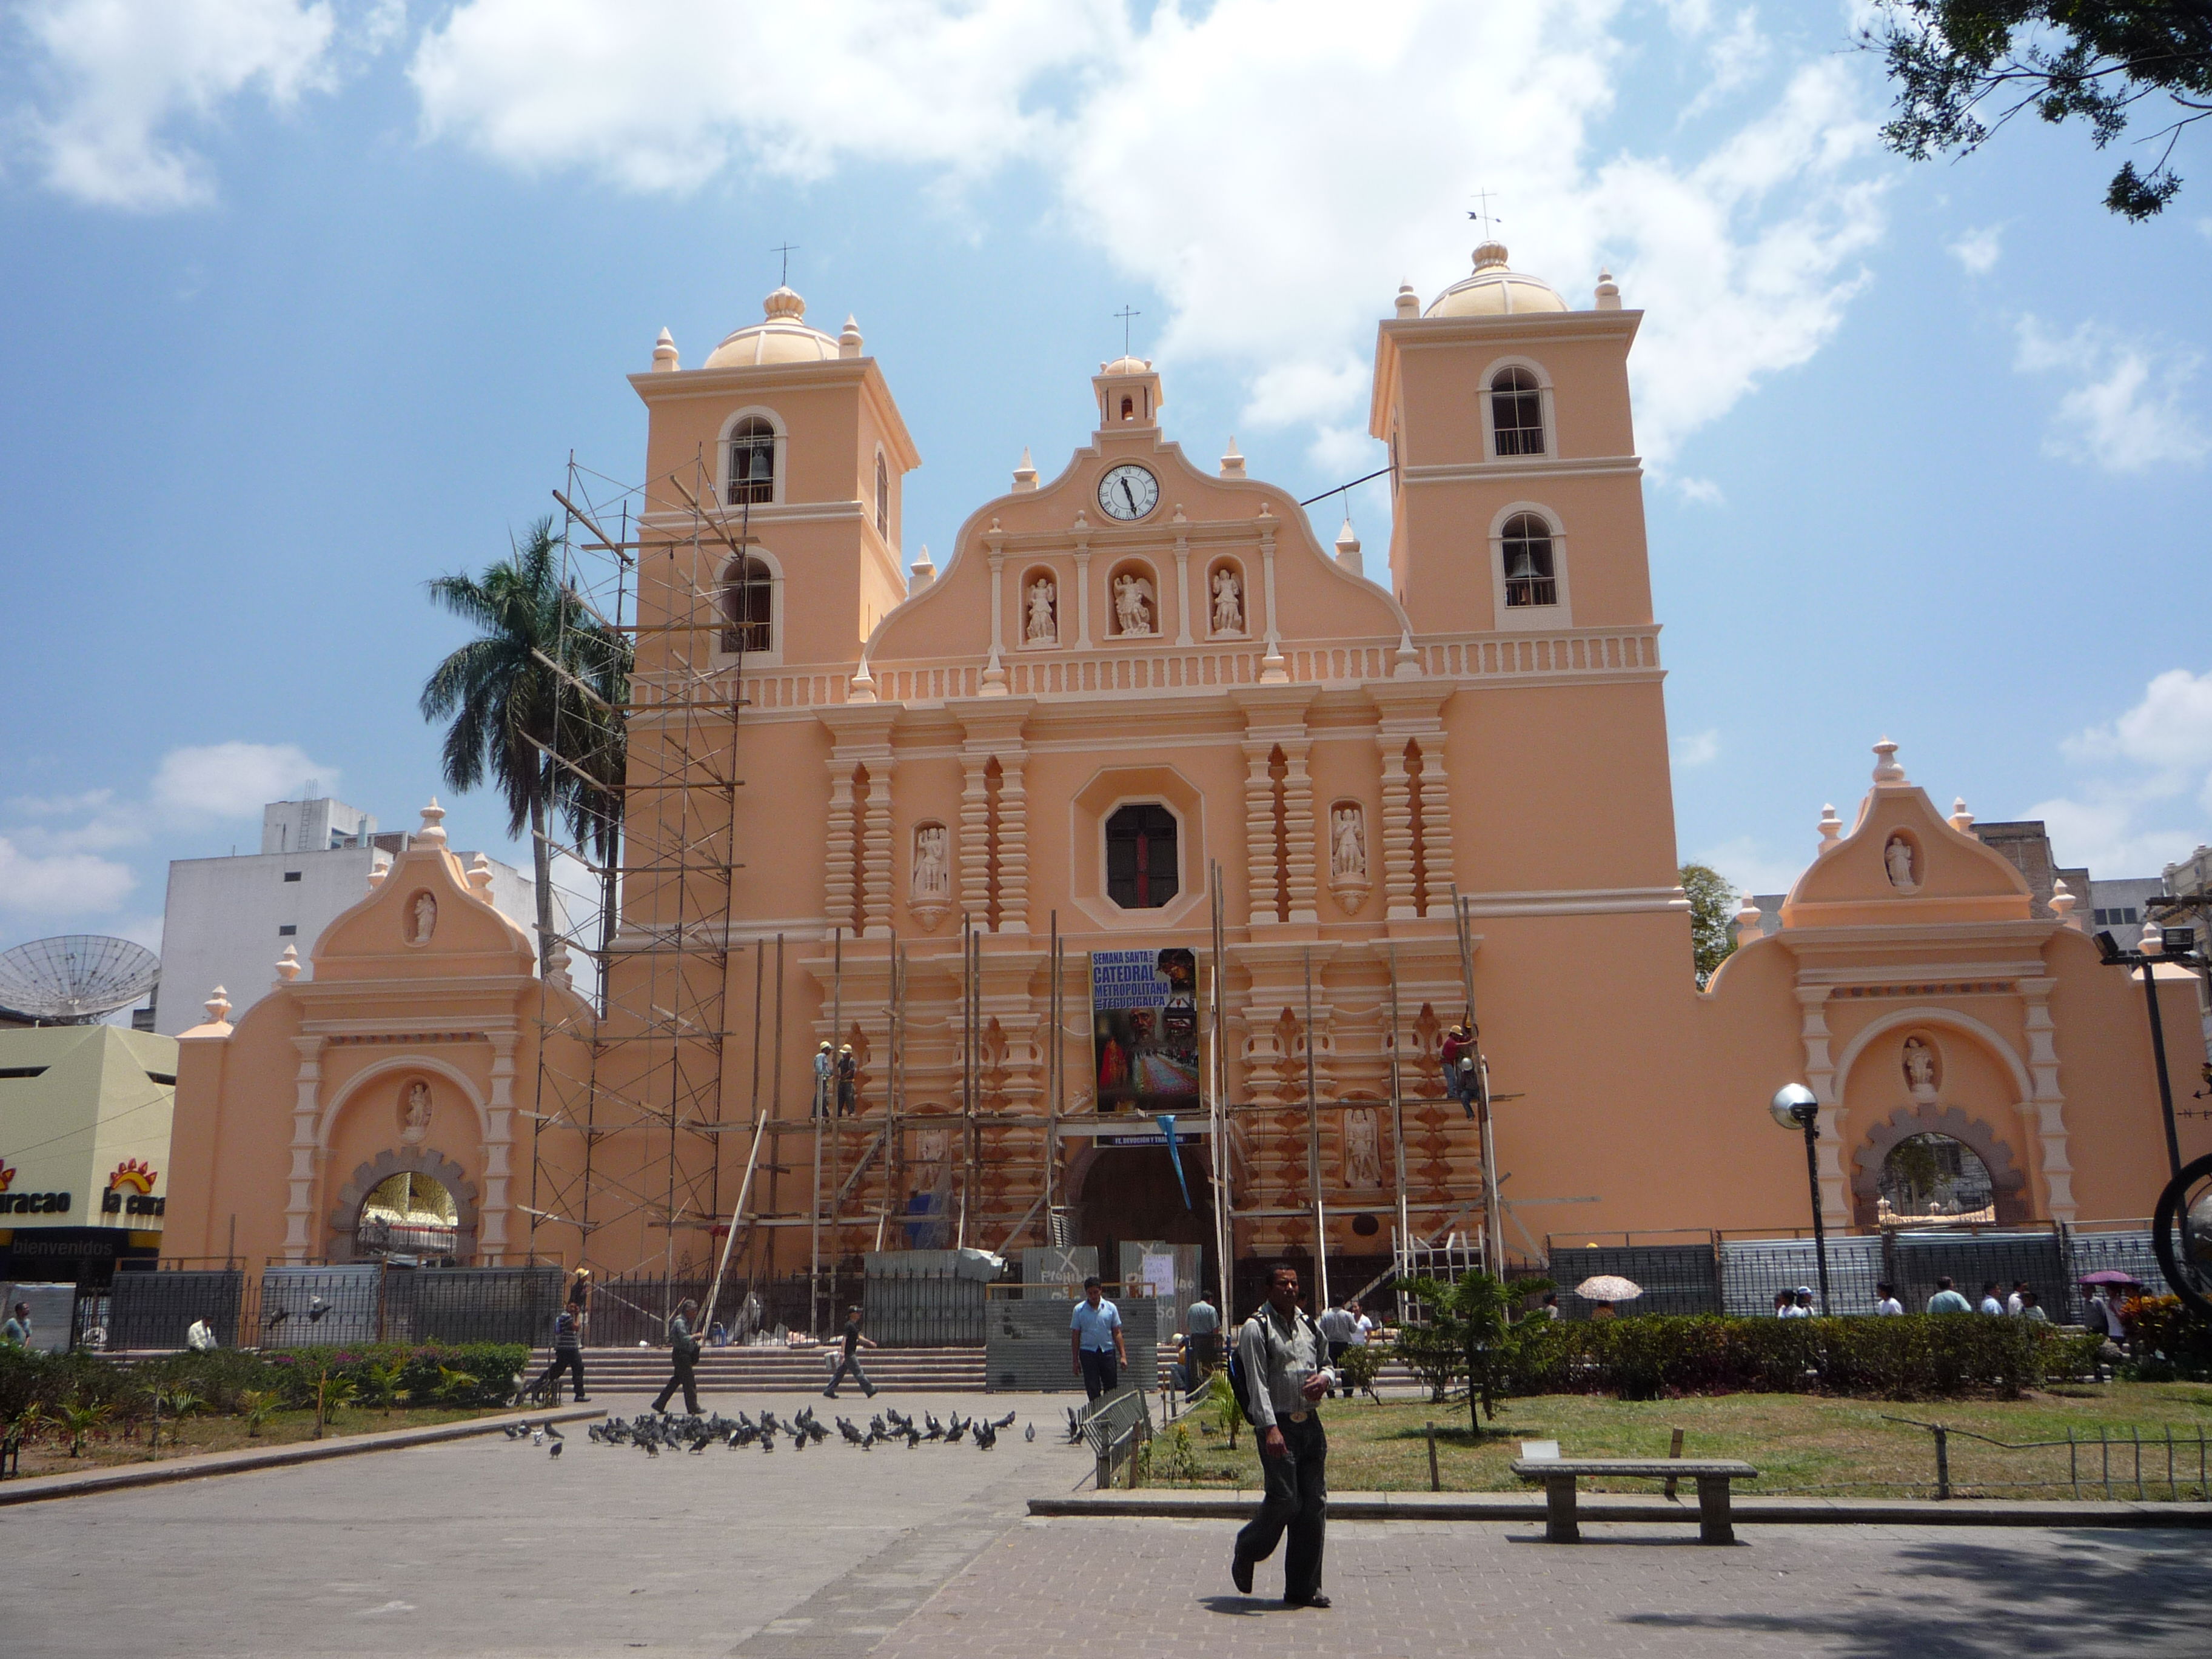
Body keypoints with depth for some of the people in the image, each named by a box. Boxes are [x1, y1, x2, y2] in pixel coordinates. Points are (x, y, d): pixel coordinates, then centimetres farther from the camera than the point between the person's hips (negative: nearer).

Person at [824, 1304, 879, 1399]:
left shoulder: (854, 1325, 14)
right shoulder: (849, 1325, -16)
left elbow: (858, 1337, 27)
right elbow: (844, 1339, -21)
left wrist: (870, 1343, 23)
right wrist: (843, 1355, -25)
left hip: (851, 1353, 10)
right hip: (849, 1354, -10)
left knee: (840, 1373, 12)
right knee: (858, 1373, -3)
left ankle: (829, 1392, 15)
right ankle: (870, 1391, 2)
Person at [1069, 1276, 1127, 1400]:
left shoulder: (1110, 1308, 4)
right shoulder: (1079, 1310, 1)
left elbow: (1117, 1333, 6)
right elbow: (1075, 1336, 5)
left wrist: (1123, 1355, -1)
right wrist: (1075, 1360, 2)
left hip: (1108, 1352, 1)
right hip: (1088, 1352, -1)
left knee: (1111, 1389, 2)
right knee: (1093, 1391, -3)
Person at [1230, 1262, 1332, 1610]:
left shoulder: (1309, 1326, 15)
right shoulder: (1256, 1328, -5)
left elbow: (1326, 1363, 27)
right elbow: (1257, 1383, -12)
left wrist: (1324, 1377, 2)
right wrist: (1270, 1428, -22)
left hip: (1310, 1424, 6)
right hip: (1277, 1425, -6)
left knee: (1315, 1503, 4)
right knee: (1285, 1499, -12)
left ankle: (1304, 1588, 13)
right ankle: (1247, 1550, 18)